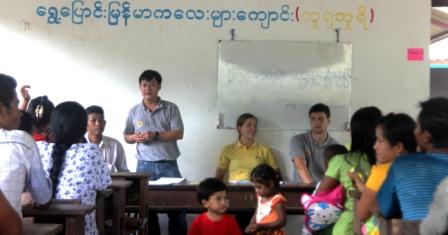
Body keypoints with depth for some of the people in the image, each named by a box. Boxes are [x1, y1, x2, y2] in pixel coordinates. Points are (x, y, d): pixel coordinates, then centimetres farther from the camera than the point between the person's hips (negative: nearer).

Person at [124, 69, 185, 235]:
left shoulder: (171, 108, 2)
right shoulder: (134, 111, 9)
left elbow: (178, 134, -5)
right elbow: (126, 137, 13)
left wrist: (156, 135, -17)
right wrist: (135, 137, -10)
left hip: (168, 164, -2)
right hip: (144, 165, 2)